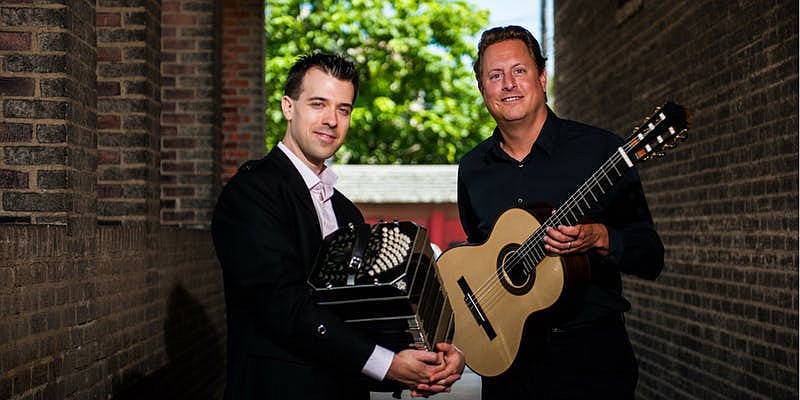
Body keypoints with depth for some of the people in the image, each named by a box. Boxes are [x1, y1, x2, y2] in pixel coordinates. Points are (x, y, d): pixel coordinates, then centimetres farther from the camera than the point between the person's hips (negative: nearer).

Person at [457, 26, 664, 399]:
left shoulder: (599, 149, -7)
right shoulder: (472, 168, 6)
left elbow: (651, 259, -6)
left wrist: (597, 238, -25)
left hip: (590, 353, -3)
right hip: (505, 357, 4)